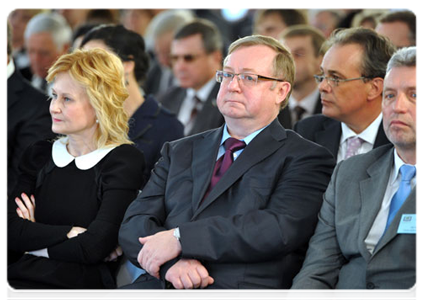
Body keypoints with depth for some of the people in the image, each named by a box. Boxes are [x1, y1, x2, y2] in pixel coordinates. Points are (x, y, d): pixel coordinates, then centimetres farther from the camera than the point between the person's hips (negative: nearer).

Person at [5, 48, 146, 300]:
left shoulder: (124, 161, 0)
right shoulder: (39, 155, 18)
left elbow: (95, 248, -10)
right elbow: (9, 231, 4)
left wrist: (34, 237, 3)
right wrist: (69, 233, -8)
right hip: (23, 277, 5)